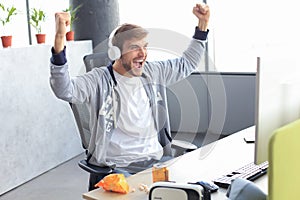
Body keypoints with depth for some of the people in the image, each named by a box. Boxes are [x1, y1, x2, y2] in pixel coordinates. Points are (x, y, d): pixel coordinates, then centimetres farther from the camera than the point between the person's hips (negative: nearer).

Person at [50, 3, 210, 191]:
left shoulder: (153, 72, 11)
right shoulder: (99, 80, -7)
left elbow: (187, 64, 25)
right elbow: (64, 90, -25)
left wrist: (203, 23, 20)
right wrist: (60, 39, -36)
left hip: (156, 161, 6)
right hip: (116, 167, -5)